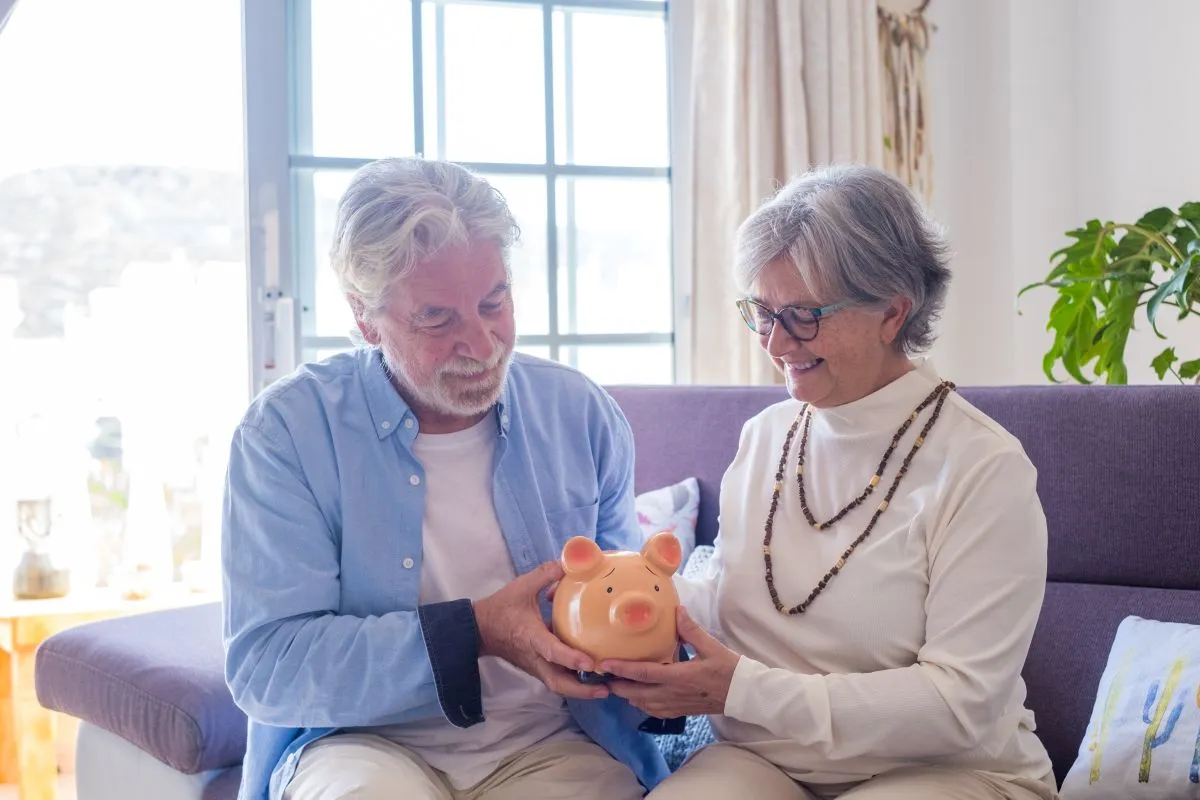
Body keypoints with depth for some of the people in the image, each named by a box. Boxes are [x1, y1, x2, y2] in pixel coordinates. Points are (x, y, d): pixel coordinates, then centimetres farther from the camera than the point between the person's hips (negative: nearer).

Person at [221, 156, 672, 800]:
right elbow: (264, 666, -12)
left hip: (548, 745, 3)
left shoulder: (581, 414, 5)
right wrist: (474, 632, -22)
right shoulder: (288, 428, -6)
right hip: (362, 741, -3)